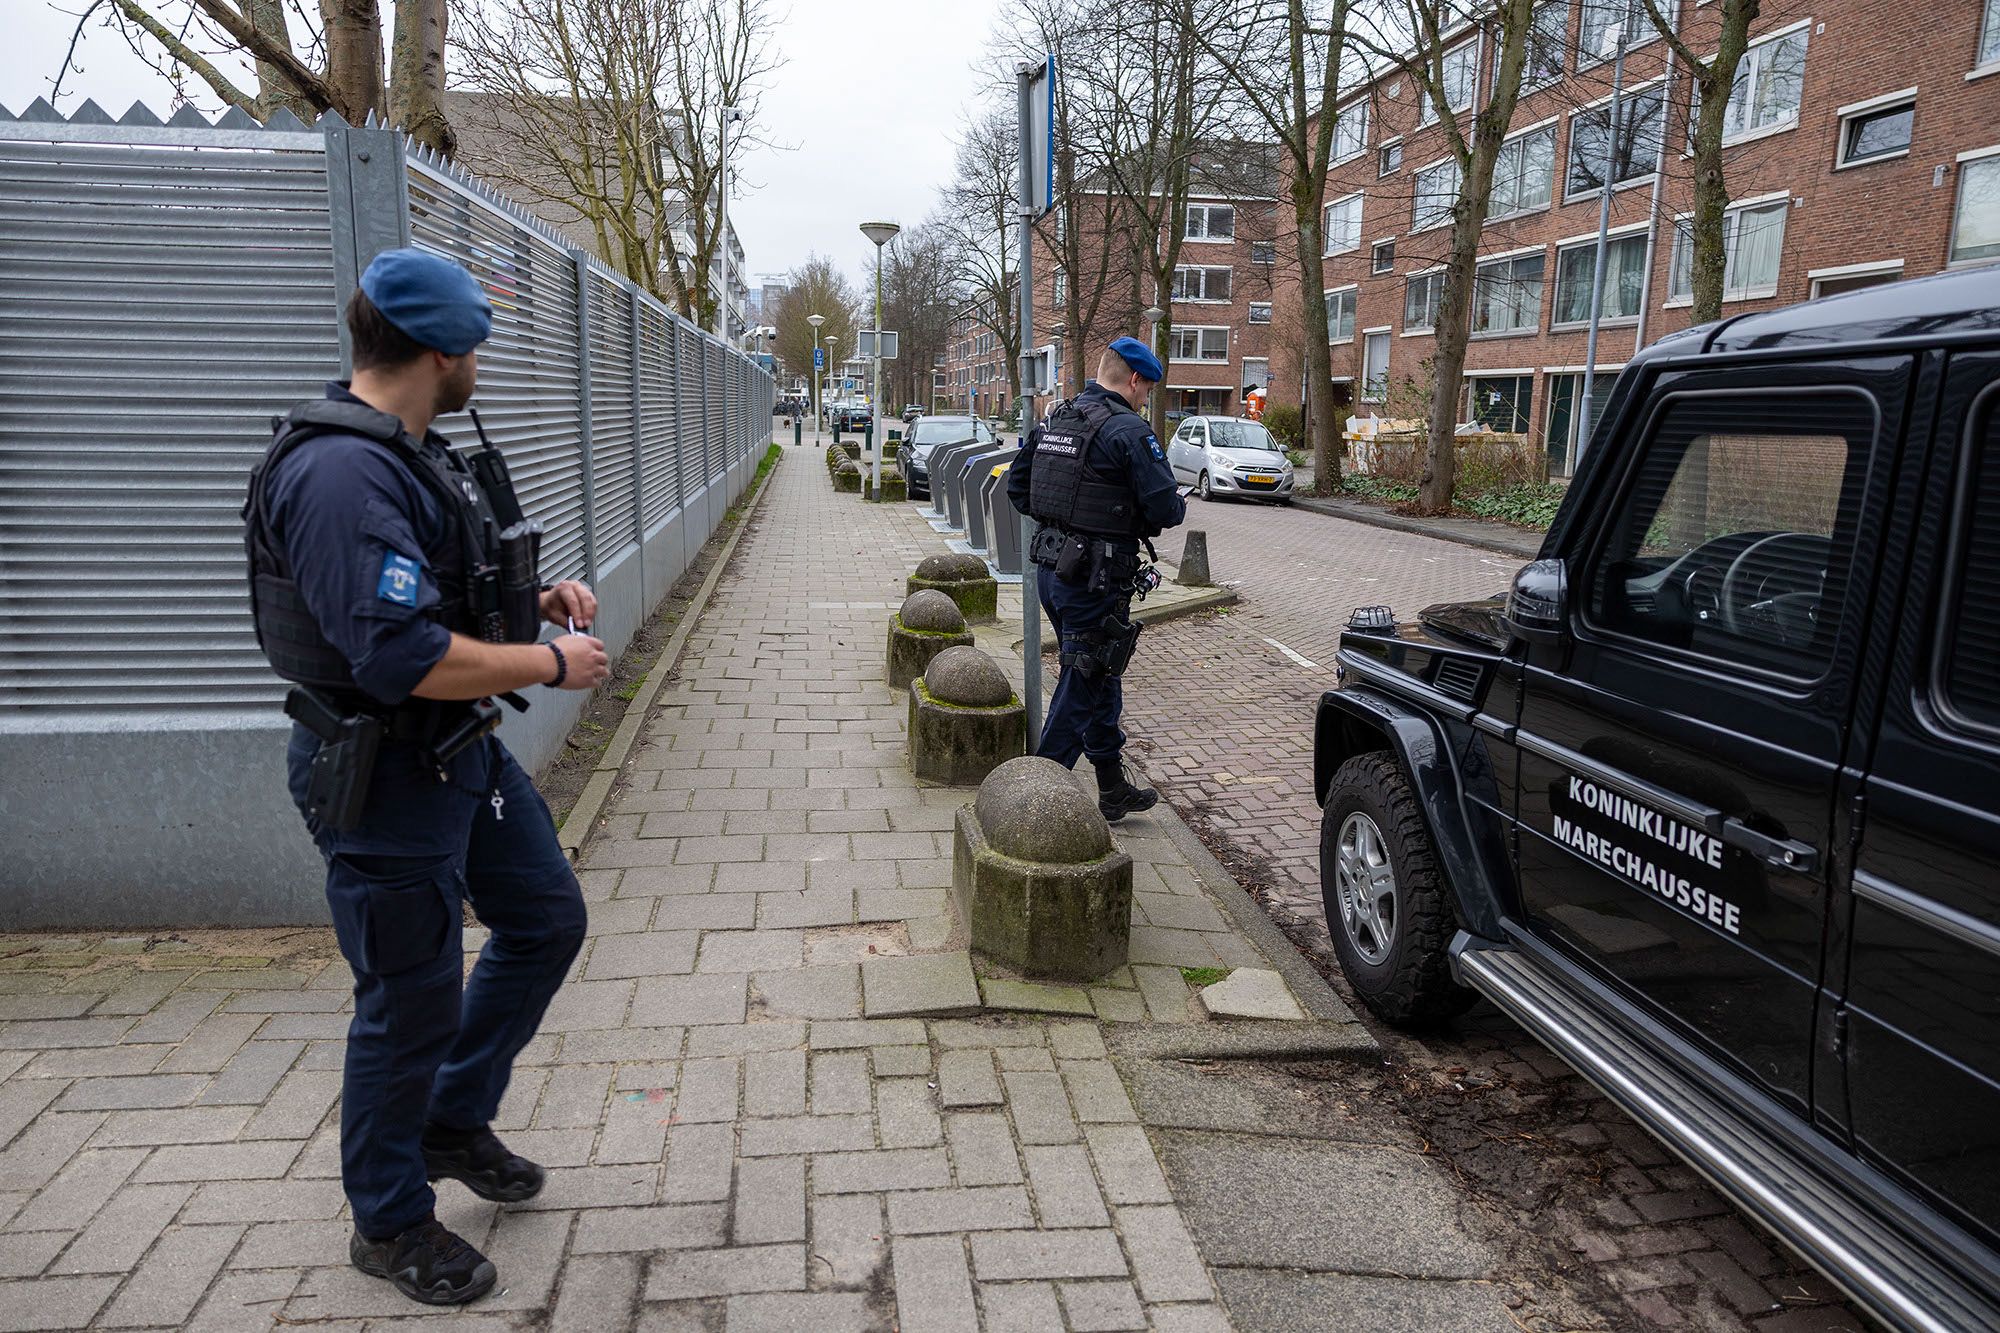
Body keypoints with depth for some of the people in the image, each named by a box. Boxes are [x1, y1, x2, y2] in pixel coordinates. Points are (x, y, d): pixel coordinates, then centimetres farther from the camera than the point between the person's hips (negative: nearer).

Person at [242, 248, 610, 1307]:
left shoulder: (413, 454, 8)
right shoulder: (341, 473, -25)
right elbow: (403, 656, -33)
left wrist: (532, 600, 6)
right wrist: (555, 663, -20)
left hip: (463, 753, 10)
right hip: (385, 781, -10)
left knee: (546, 920, 19)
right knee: (412, 1002, 5)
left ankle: (454, 1122, 38)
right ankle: (390, 1223, 30)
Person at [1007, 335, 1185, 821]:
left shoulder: (1054, 420, 10)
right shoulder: (1129, 431, -15)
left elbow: (1016, 486, 16)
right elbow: (1164, 508, -18)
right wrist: (1178, 507, 4)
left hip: (1050, 568, 9)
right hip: (1095, 578, -9)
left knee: (1099, 677, 20)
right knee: (1082, 688, 2)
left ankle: (1114, 790, 31)